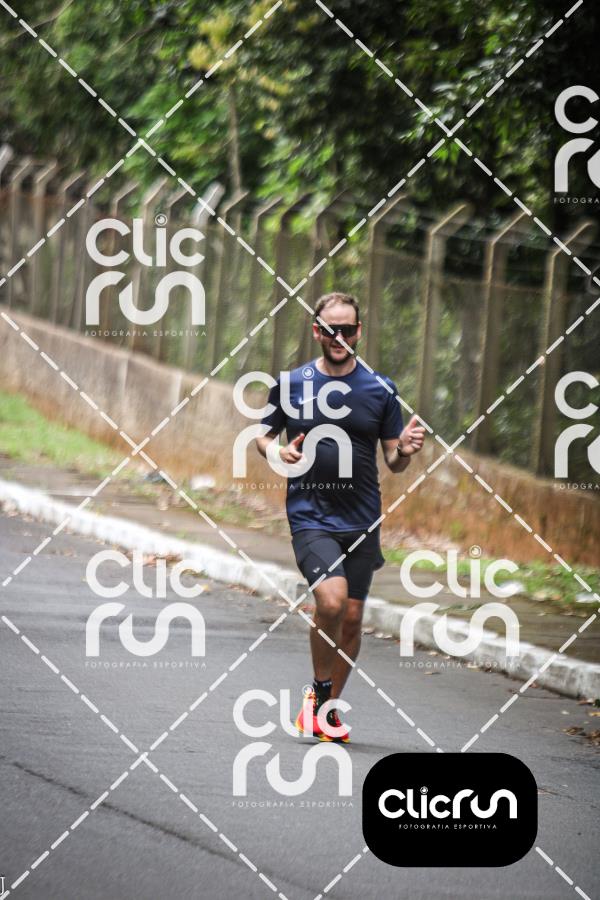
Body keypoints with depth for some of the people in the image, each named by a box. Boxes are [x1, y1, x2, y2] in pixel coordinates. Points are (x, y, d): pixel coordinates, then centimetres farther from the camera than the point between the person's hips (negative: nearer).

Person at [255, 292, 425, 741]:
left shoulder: (381, 389, 4)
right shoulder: (290, 384, 2)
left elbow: (393, 461, 9)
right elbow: (264, 436, 14)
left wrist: (405, 451, -14)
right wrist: (278, 452, -9)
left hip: (362, 522, 2)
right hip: (310, 517, -2)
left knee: (352, 617, 5)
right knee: (331, 600, -23)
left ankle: (328, 708, 23)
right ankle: (319, 691, -3)